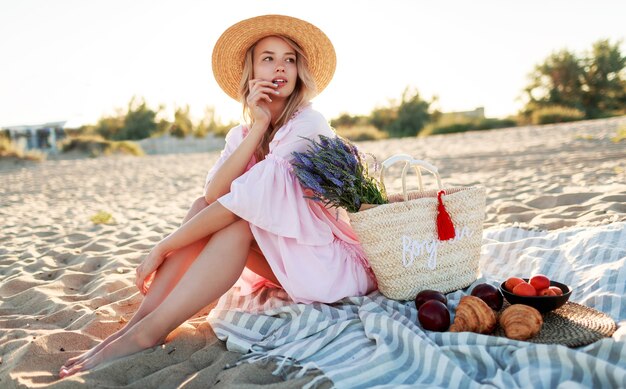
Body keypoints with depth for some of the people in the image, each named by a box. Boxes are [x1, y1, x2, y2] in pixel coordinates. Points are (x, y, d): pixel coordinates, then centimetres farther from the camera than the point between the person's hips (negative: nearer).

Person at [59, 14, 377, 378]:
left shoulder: (309, 124, -18)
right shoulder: (241, 134, 3)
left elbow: (247, 198, -25)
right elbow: (212, 195, -17)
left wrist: (163, 248, -21)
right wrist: (257, 128, -23)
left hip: (335, 263, -5)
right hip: (278, 258, 5)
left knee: (239, 218, -27)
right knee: (204, 208, -14)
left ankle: (149, 333, -31)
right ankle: (135, 325, -22)